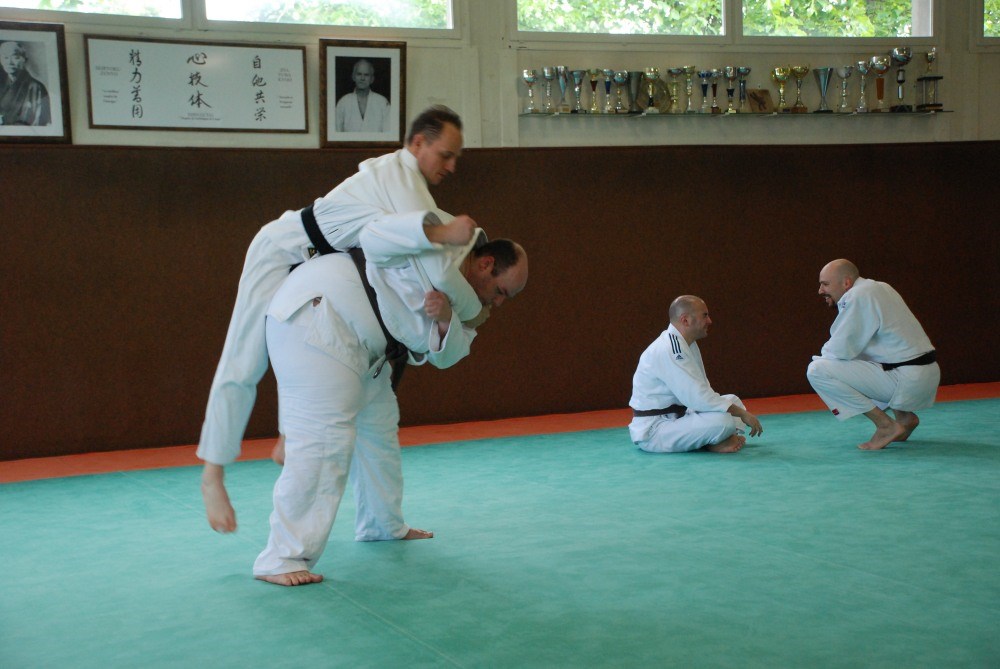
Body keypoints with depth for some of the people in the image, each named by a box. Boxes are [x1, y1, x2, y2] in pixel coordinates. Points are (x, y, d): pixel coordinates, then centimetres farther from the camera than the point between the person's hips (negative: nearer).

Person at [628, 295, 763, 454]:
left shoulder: (687, 344, 11)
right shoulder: (669, 350, -23)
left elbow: (699, 392, 13)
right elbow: (699, 398, -27)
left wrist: (738, 409, 0)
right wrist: (742, 413, -18)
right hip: (653, 430, -11)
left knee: (732, 401, 12)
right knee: (722, 421, -29)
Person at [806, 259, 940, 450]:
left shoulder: (859, 297, -14)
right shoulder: (877, 288, 16)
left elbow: (842, 349, -14)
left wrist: (822, 358, 6)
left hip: (907, 380, -10)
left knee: (818, 370, -13)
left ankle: (886, 426, -9)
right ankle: (905, 417, 20)